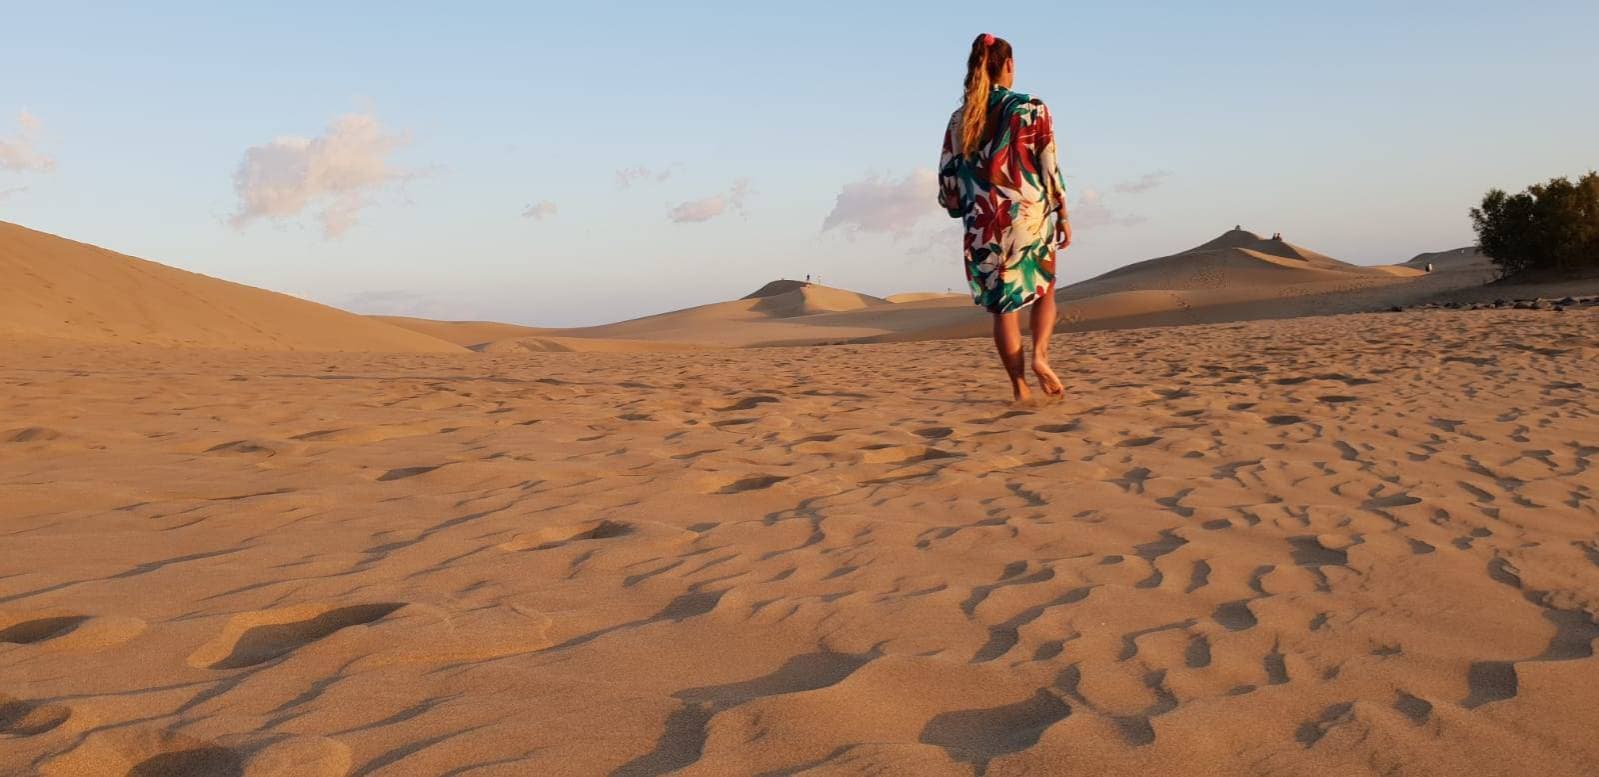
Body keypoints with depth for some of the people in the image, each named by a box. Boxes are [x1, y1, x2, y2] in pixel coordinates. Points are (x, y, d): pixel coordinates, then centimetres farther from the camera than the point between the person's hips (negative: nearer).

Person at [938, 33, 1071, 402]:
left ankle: (1019, 387, 5)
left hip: (983, 222, 2)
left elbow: (947, 176, 6)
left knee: (1003, 304, 8)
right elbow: (1049, 166, -6)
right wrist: (1062, 213, 1)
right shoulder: (1031, 108, -4)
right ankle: (1039, 355, -7)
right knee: (1044, 291, 17)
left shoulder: (960, 119, 5)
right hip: (1030, 216, -2)